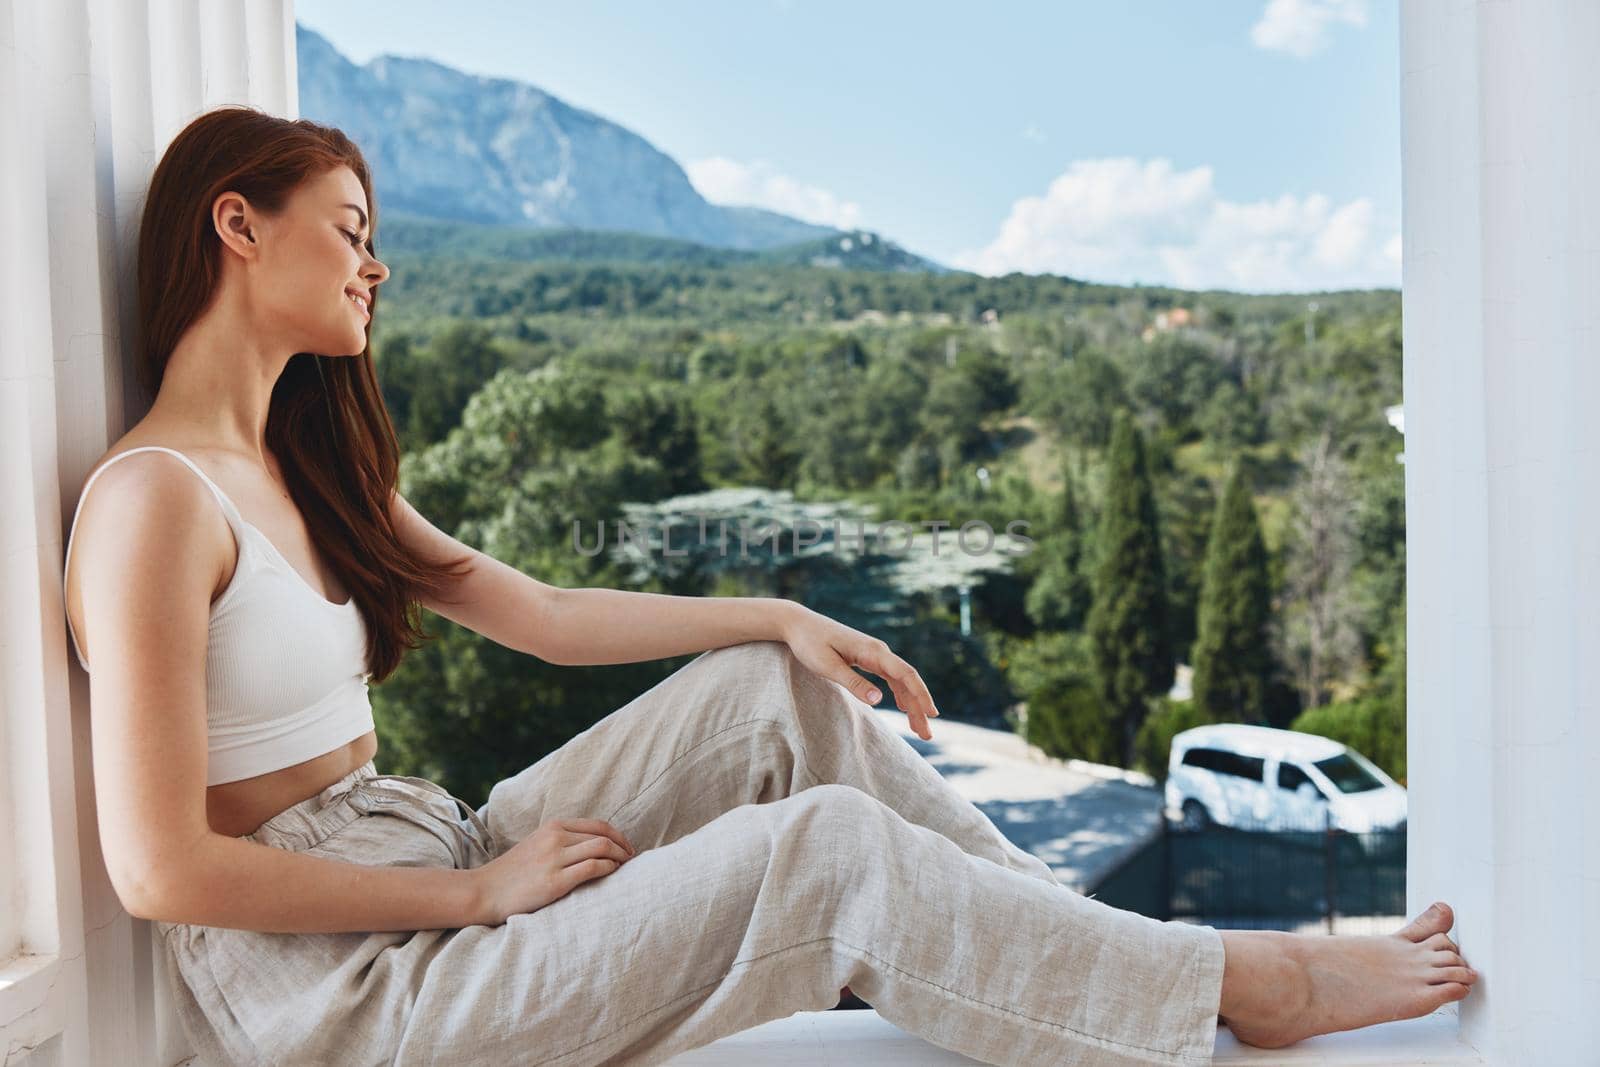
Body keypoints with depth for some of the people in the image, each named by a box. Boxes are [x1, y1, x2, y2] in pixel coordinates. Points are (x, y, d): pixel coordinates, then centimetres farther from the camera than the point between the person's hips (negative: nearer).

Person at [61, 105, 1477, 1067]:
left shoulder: (308, 469, 12)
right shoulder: (153, 496, -17)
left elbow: (542, 615, 13)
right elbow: (163, 870, -21)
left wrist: (781, 617, 6)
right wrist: (477, 889, -16)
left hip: (428, 869, 9)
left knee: (777, 690, -1)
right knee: (828, 850, -18)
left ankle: (1082, 940, 5)